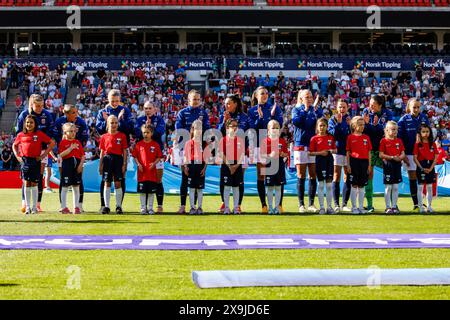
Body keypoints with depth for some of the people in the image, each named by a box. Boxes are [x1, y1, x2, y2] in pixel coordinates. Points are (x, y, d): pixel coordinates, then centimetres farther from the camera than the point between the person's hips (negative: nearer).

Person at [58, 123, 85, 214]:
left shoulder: (78, 142, 11)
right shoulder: (63, 142, 0)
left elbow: (83, 156, 9)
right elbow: (61, 155, -13)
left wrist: (80, 165, -4)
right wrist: (70, 148, -17)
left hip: (77, 165, 4)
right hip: (67, 164, -4)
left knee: (76, 187, 7)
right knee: (65, 187, -1)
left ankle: (76, 207, 13)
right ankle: (64, 207, 5)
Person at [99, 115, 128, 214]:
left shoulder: (122, 136, 3)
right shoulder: (104, 137, 7)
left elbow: (124, 151, 3)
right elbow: (102, 152, 9)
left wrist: (124, 164, -4)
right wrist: (100, 165, 5)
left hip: (118, 159, -1)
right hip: (107, 159, 1)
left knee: (118, 183, -1)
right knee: (107, 183, 3)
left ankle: (118, 206, 7)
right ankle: (106, 206, 8)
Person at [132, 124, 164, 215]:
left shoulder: (155, 144, 3)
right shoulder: (139, 144, 4)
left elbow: (159, 157, 5)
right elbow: (135, 156, 7)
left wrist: (154, 163, -11)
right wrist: (138, 164, -8)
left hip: (152, 171, 0)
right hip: (142, 171, 0)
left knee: (151, 191, 4)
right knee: (142, 191, 2)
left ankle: (150, 208, 13)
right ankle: (143, 208, 10)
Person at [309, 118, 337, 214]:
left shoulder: (331, 138, 8)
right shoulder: (314, 138, 0)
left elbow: (335, 150, 13)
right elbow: (310, 153, -2)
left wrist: (331, 151, -9)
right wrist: (320, 153, -15)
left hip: (329, 160, 2)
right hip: (320, 160, -2)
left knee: (329, 184, 3)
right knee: (321, 184, 2)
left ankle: (329, 206, 9)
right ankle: (321, 207, 7)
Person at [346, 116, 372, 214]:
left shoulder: (366, 137, 8)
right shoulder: (350, 137, 1)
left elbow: (369, 152, 10)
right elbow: (348, 152, 1)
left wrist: (369, 165, 4)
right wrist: (348, 165, -4)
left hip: (364, 162, 3)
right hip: (354, 161, -3)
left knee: (362, 185, 7)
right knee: (354, 185, 0)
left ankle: (361, 207, 13)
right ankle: (354, 207, 7)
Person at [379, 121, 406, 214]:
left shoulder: (399, 141, 11)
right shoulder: (384, 141, -3)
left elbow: (403, 154, 10)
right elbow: (381, 155, -9)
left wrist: (400, 157, -12)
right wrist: (392, 157, -17)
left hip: (397, 164, 4)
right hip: (388, 164, -4)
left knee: (395, 187, 6)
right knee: (388, 187, -2)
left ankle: (394, 206, 12)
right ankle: (388, 207, 3)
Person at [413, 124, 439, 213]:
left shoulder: (433, 144, 5)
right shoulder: (418, 144, -2)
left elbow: (435, 157, 2)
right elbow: (415, 158, -6)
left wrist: (431, 168, -10)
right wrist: (422, 168, -14)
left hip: (430, 167, 2)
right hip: (421, 166, -2)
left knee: (430, 187, 6)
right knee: (420, 187, 0)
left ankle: (429, 206, 12)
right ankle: (421, 207, 4)